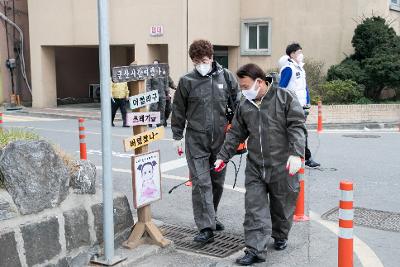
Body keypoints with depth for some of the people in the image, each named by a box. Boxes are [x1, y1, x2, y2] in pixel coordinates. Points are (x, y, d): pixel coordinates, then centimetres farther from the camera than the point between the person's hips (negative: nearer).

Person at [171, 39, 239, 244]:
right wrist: (177, 136, 7)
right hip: (196, 140, -2)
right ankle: (206, 227, -3)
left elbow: (238, 104, 9)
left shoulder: (226, 77, 2)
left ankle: (210, 217, 35)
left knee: (217, 181, 14)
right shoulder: (187, 81, -1)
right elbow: (178, 110, 6)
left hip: (220, 139, 2)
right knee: (201, 183, -7)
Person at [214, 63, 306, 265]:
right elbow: (235, 134, 16)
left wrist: (296, 154, -23)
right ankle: (255, 250, 3)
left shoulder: (285, 97, -7)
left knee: (282, 206, 13)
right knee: (254, 209, -1)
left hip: (282, 167, -4)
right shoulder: (244, 105, 8)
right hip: (254, 167, 4)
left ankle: (280, 237, 38)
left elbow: (297, 127, -12)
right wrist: (223, 157, 14)